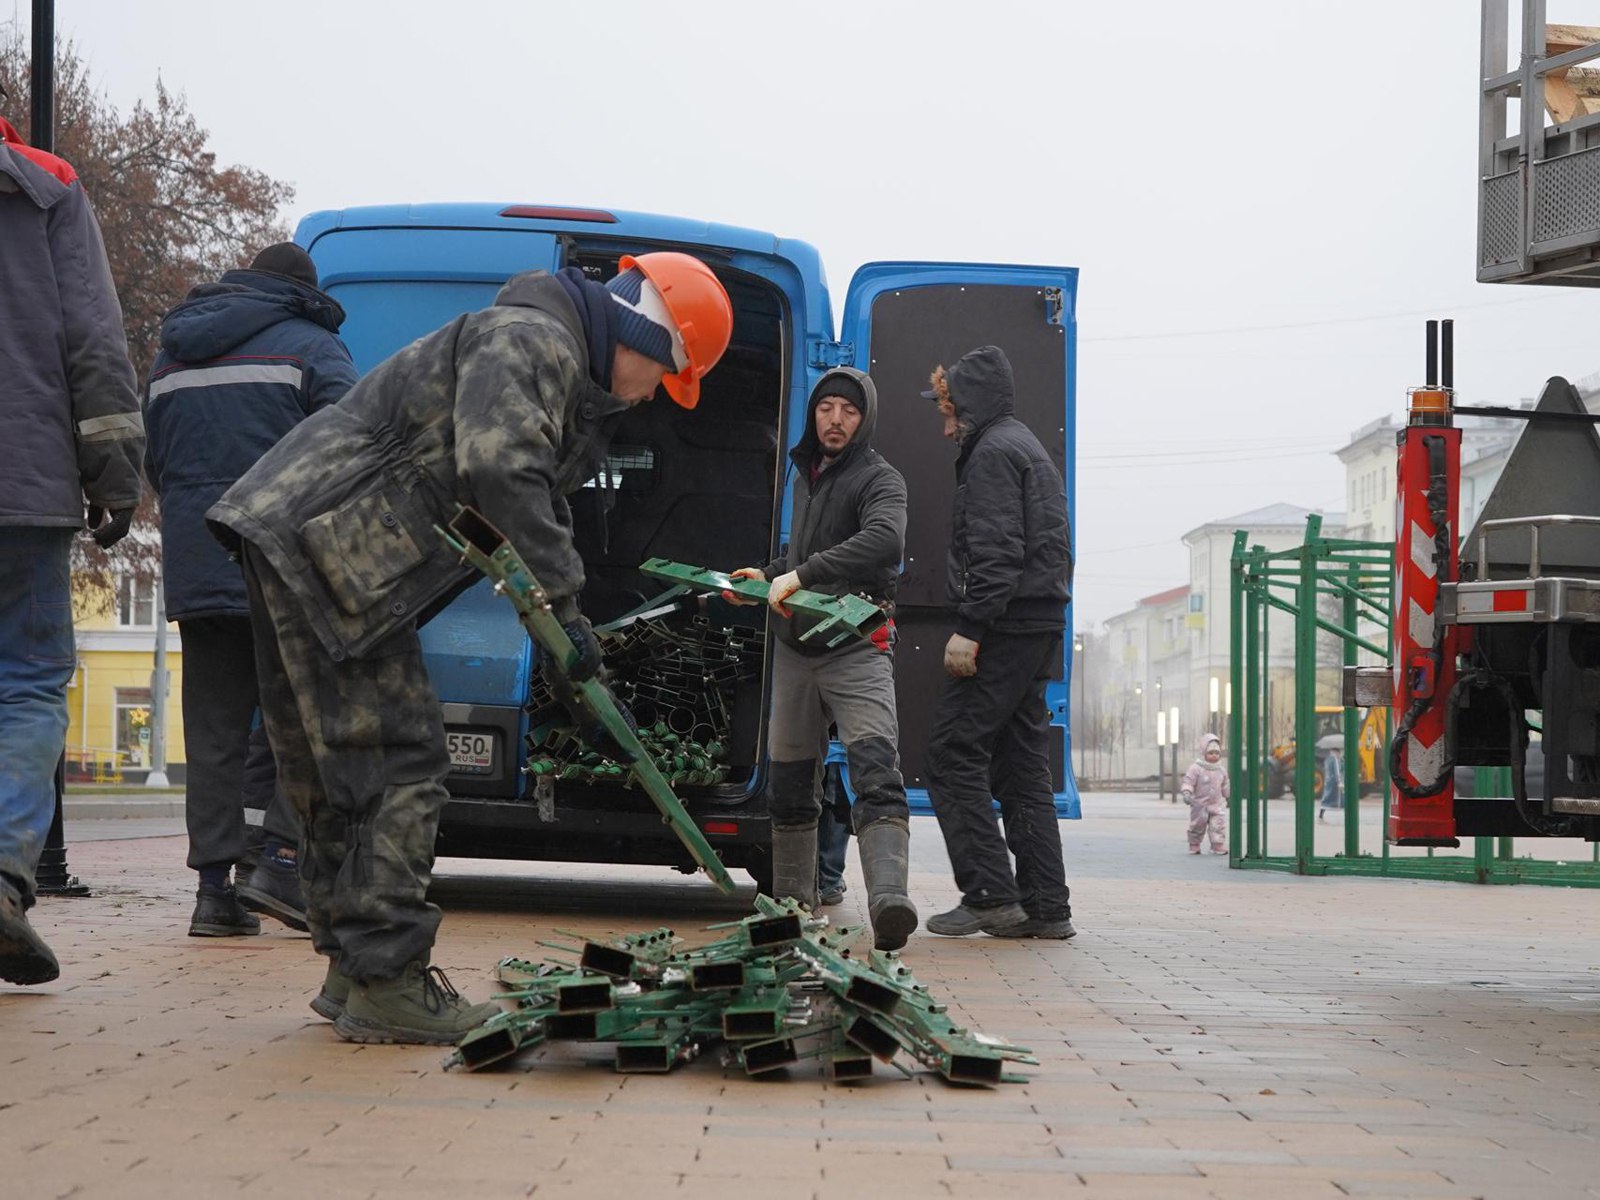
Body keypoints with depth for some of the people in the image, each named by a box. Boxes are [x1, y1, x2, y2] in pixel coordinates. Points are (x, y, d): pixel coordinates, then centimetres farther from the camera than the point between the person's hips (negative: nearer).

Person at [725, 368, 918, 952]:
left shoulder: (879, 480, -6)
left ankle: (888, 899, -40)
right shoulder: (806, 475, 20)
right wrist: (768, 575, 17)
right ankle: (793, 900, 26)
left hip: (856, 648, -8)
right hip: (796, 648, 8)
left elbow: (884, 538, -28)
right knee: (790, 781, 13)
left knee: (876, 771, -23)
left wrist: (801, 575, -29)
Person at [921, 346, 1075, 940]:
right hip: (1039, 627, 10)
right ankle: (1045, 906, 7)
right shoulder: (1029, 448, 24)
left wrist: (969, 629, -22)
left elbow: (995, 552, -19)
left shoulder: (993, 452, -9)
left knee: (954, 755, -9)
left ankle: (989, 893, -13)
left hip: (1006, 625, -10)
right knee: (1022, 765, 9)